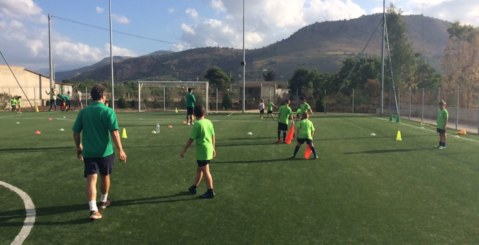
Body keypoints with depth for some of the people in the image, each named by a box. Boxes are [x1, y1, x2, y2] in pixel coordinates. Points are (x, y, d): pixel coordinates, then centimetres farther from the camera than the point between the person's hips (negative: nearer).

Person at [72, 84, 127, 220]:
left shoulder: (83, 112, 2)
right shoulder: (108, 111, -10)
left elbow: (76, 132, 5)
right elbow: (114, 132, -16)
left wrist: (79, 148, 19)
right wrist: (120, 150, -10)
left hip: (88, 152, 2)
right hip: (105, 152, -2)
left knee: (91, 180, -1)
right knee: (105, 177, 20)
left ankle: (93, 209, -12)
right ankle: (103, 201, 37)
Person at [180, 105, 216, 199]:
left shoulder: (197, 124, -15)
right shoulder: (209, 122, 5)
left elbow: (191, 139, -14)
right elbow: (213, 136, 12)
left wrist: (184, 151, -6)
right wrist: (213, 148, 23)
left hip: (202, 151, -8)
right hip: (209, 150, 8)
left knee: (205, 171, 2)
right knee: (199, 169, 19)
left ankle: (210, 192, 9)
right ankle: (194, 187, 32)